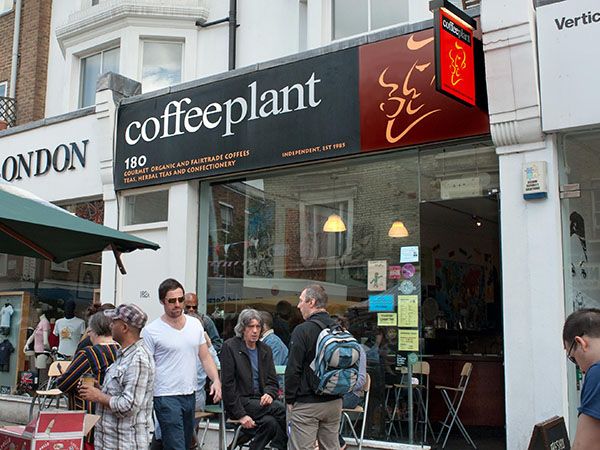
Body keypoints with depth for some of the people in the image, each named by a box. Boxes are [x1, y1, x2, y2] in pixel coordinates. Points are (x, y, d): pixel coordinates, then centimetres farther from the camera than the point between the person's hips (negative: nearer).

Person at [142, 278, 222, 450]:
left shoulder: (195, 324, 9)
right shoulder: (151, 331, -7)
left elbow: (205, 357, 12)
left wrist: (216, 380, -3)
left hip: (190, 395, 6)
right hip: (166, 396, -6)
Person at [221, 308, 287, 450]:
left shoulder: (265, 349, 14)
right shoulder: (230, 346, -3)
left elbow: (273, 381, 16)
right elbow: (228, 384, -8)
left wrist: (269, 394, -10)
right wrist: (240, 414, -14)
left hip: (259, 401, 5)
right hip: (240, 402, -5)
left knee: (270, 421, -29)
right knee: (281, 408, -26)